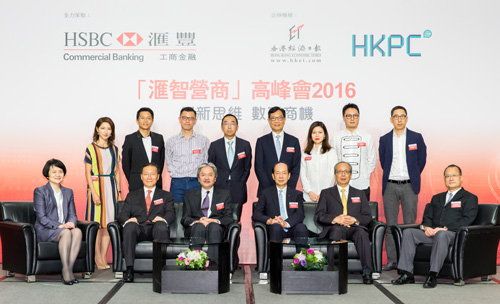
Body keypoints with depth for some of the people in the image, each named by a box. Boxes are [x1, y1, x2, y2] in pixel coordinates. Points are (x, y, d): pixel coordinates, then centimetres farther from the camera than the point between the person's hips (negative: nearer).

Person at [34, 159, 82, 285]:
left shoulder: (68, 192, 18)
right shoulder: (40, 191, 1)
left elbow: (72, 214, 15)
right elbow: (41, 217, -8)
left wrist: (71, 223, -10)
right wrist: (59, 226, -20)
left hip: (65, 228, 5)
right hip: (45, 231, -4)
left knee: (77, 231, -30)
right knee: (66, 232, -35)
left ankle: (69, 268, -33)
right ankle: (66, 272, -34)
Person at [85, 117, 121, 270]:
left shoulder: (114, 149, 11)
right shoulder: (91, 148, -2)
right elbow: (88, 172, -5)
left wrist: (118, 190, 8)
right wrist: (93, 192, -13)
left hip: (111, 186, 4)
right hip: (97, 186, -4)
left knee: (109, 222, 3)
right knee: (96, 223, -2)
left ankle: (104, 256, 10)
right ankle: (97, 257, 6)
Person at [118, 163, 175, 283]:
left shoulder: (166, 196, 24)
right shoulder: (132, 195, 26)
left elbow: (171, 214, 7)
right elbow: (122, 214, 12)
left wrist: (163, 219, -19)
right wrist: (128, 220, -15)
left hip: (156, 229, -1)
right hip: (138, 229, 1)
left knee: (161, 226, -36)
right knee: (129, 226, -34)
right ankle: (129, 269, -37)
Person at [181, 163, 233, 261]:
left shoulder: (224, 194, 20)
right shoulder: (190, 195, 22)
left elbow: (229, 218, 8)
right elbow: (184, 219, 10)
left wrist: (215, 221, -14)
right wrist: (197, 221, -13)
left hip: (217, 228, 0)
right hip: (195, 229, 0)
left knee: (214, 227, -36)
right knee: (199, 227, -35)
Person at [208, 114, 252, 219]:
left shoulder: (245, 145, 6)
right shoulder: (214, 145, 5)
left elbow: (247, 168, 9)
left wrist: (241, 184, 1)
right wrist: (215, 185, 1)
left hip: (238, 191, 0)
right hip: (219, 190, 0)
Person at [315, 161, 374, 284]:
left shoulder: (359, 194, 25)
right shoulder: (326, 193, 20)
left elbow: (368, 217, 14)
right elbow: (318, 216, 7)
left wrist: (355, 220, -8)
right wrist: (335, 219, -11)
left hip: (354, 227, 1)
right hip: (335, 228, -1)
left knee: (362, 233, -35)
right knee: (336, 229, -38)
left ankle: (367, 272, -38)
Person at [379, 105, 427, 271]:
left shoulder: (416, 137, 4)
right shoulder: (384, 139, 7)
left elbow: (421, 160, 8)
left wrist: (413, 177, 9)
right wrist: (391, 176, 10)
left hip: (409, 186, -1)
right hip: (390, 186, 1)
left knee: (410, 224, 0)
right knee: (390, 224, 2)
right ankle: (391, 259, 7)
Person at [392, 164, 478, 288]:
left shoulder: (470, 198, 10)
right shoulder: (437, 198, 29)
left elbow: (467, 220, -5)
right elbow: (427, 216, 22)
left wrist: (444, 228, -17)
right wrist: (426, 227, -3)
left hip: (453, 234, -5)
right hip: (432, 233, 6)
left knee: (441, 235, -40)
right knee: (408, 232, -18)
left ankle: (432, 275, -39)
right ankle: (407, 273, -23)